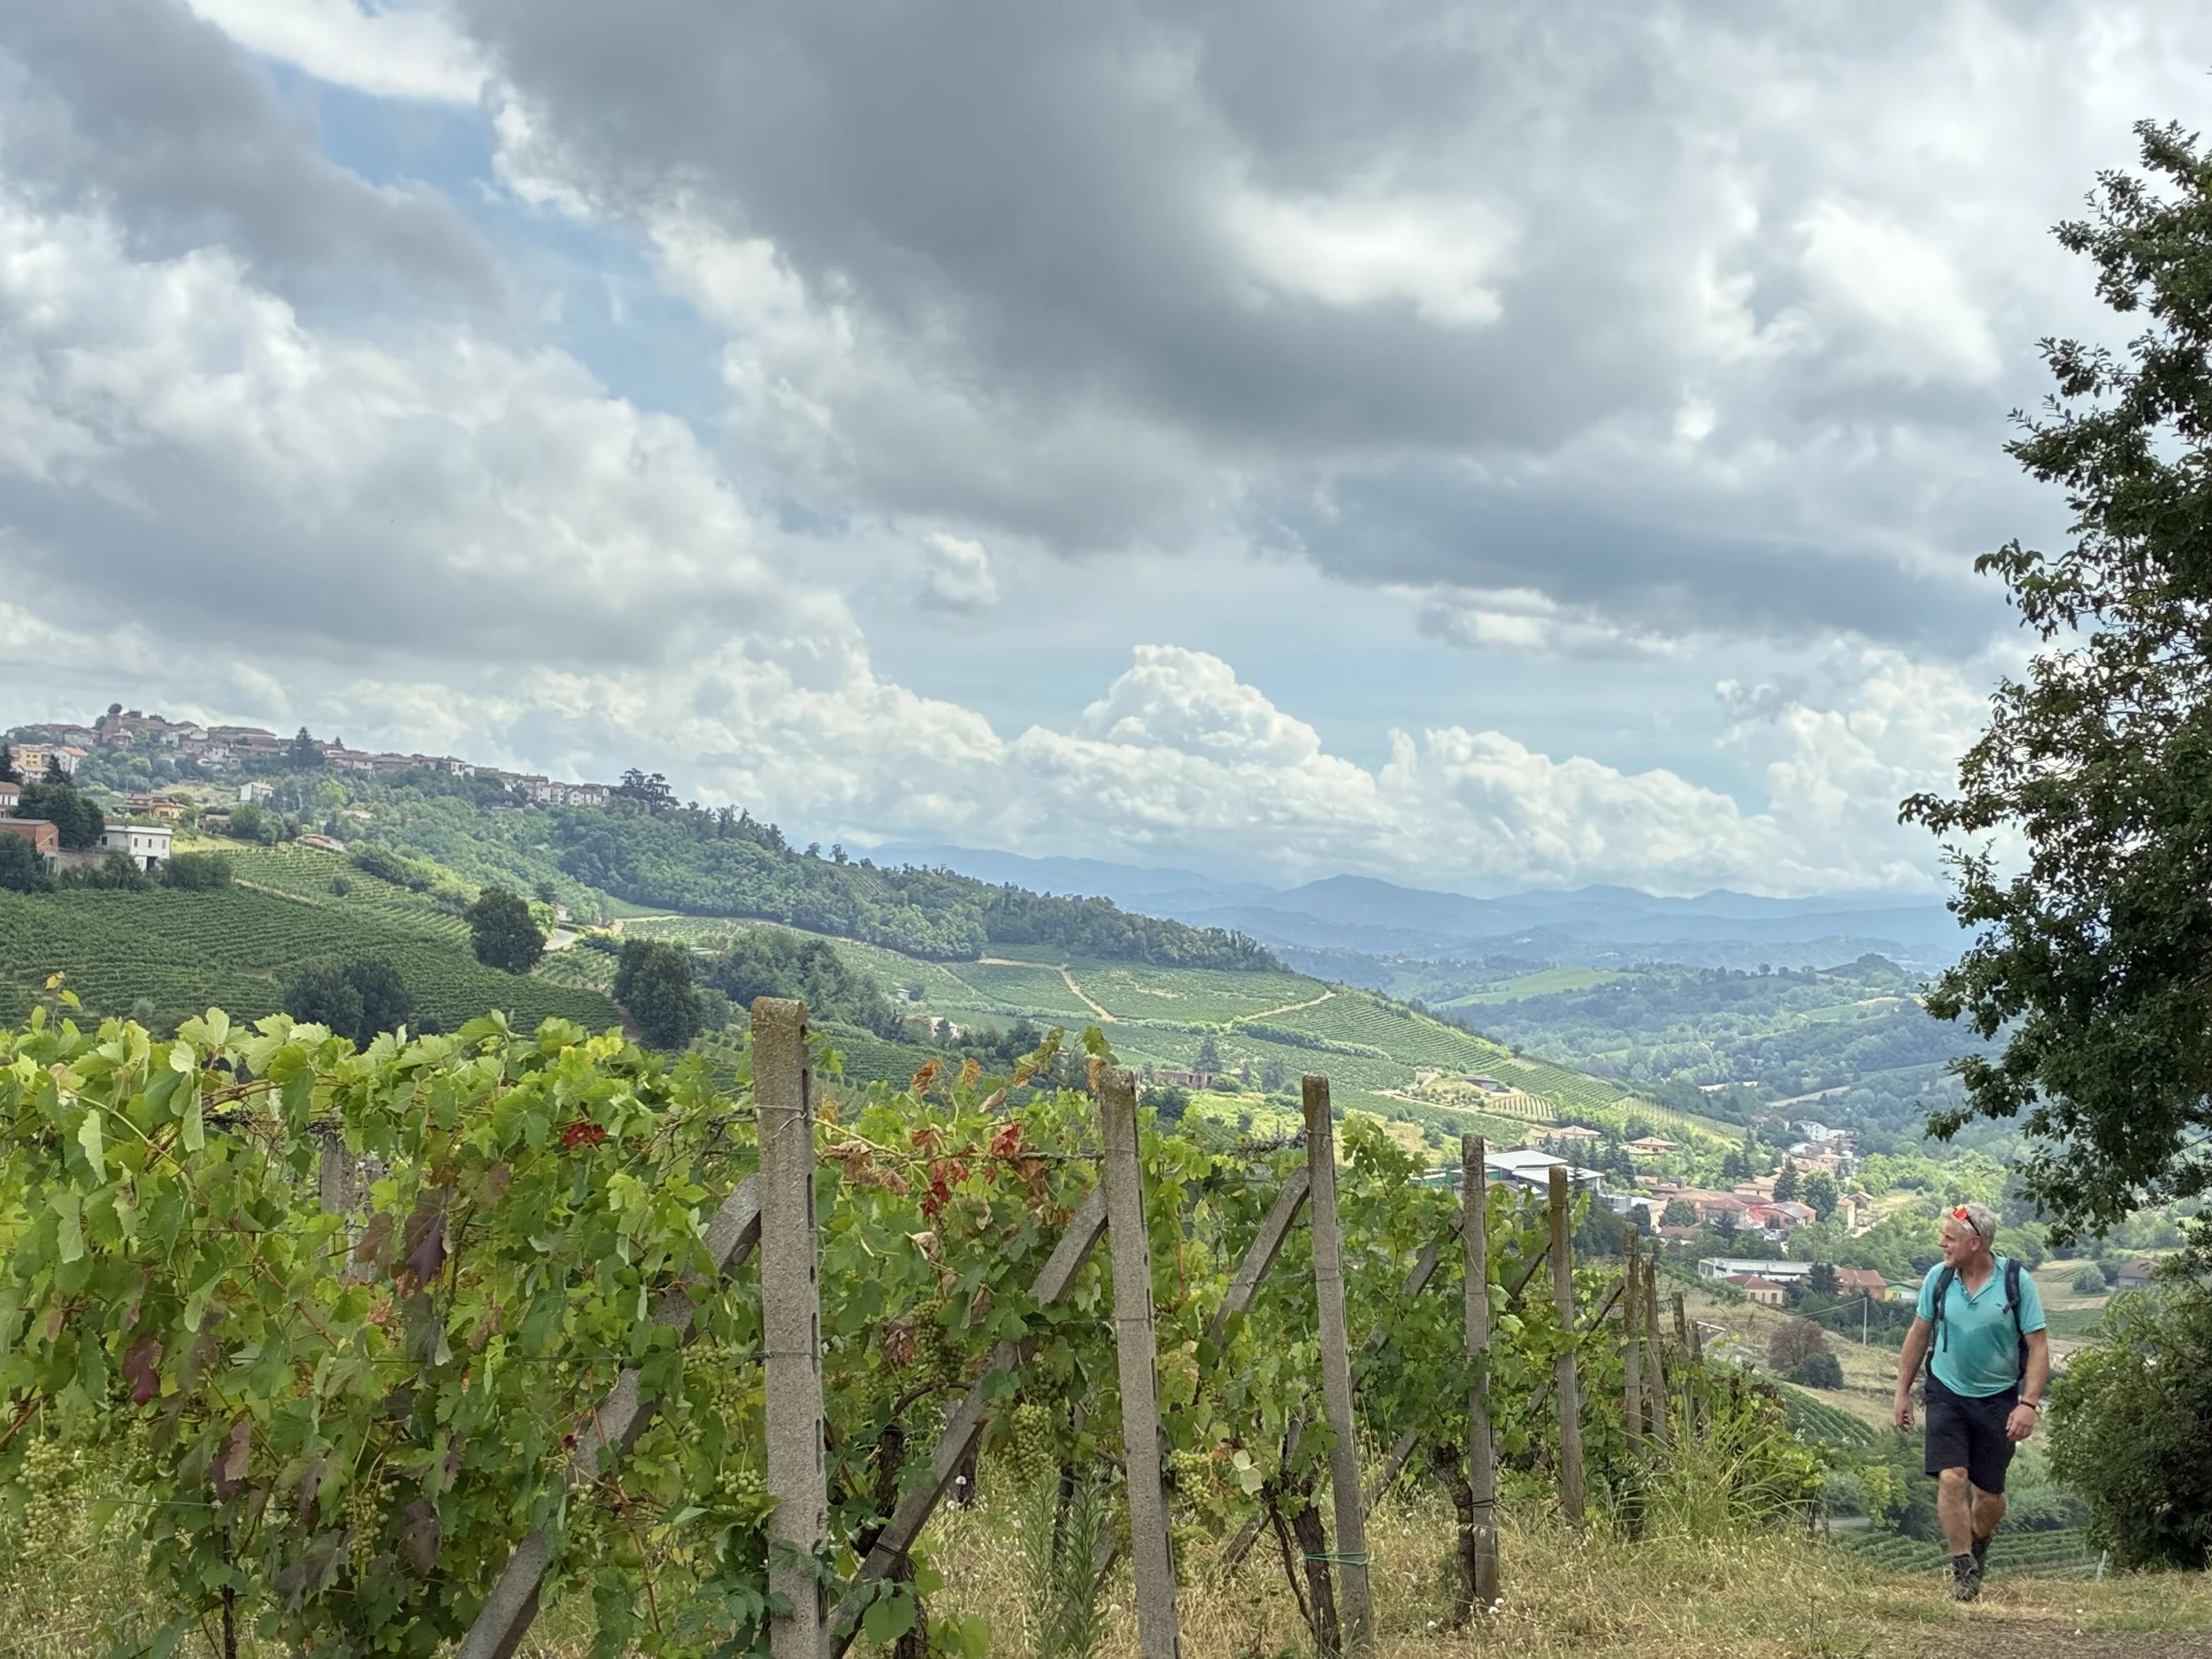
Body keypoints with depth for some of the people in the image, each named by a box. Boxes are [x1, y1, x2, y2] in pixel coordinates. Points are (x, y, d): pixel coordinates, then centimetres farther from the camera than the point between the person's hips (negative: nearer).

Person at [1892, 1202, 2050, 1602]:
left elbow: (2039, 1346, -10)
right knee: (1951, 1478, -14)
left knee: (1989, 1494, 8)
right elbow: (1919, 1334, 8)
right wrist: (1903, 1391, 9)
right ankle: (1963, 1569, -3)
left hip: (1998, 1398, -1)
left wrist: (2029, 1404, -18)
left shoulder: (2016, 1282, -13)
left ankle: (1978, 1547, 38)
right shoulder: (1938, 1278, -5)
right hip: (1947, 1393, 1)